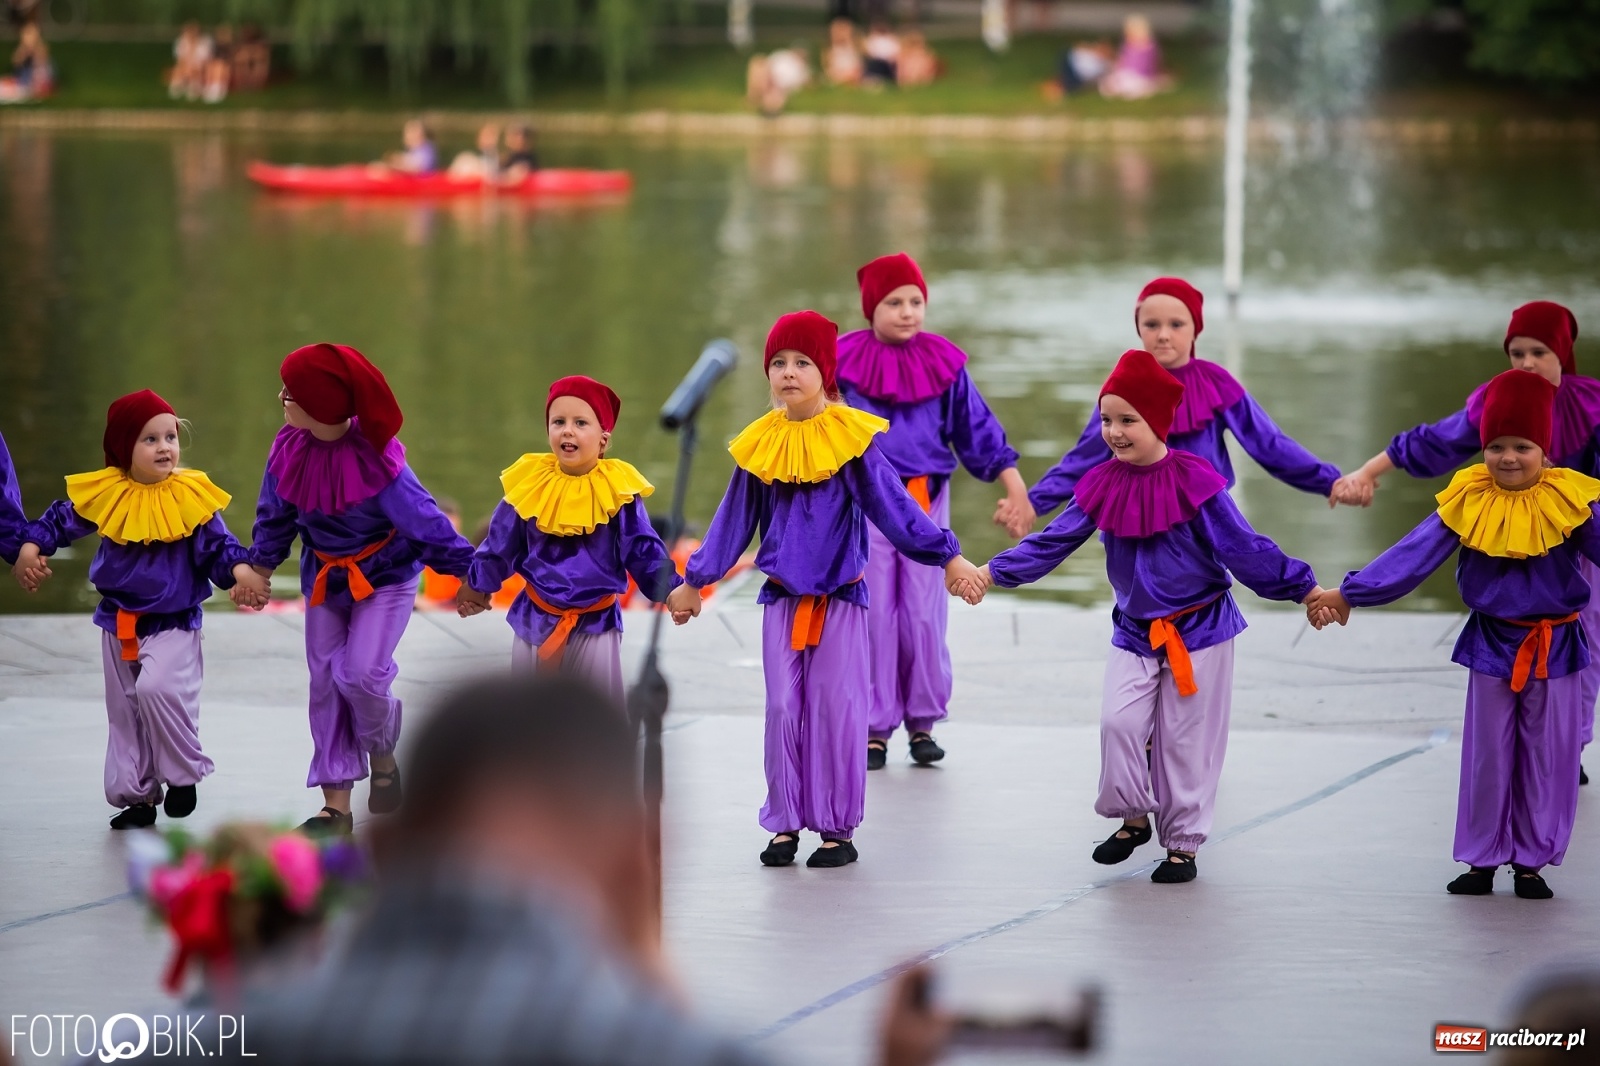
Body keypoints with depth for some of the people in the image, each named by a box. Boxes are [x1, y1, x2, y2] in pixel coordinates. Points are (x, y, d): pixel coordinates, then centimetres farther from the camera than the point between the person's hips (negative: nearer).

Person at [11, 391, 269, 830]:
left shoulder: (191, 497, -13)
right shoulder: (105, 495, -6)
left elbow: (217, 546, -10)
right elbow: (60, 520, 7)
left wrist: (241, 571, -28)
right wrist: (30, 550, -6)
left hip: (174, 621, -4)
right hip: (118, 623, 5)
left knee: (156, 687, -27)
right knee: (123, 714, 13)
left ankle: (183, 773, -6)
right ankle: (137, 795, 28)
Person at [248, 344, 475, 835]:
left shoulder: (375, 461, -29)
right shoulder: (289, 451, -14)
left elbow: (422, 518, -20)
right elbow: (275, 515, 5)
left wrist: (463, 571, -12)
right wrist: (260, 567, 11)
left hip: (385, 576, -5)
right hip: (324, 578, 5)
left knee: (362, 673, -20)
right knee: (325, 682, 3)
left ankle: (383, 757, 14)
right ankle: (336, 807, 9)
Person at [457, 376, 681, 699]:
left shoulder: (617, 491, -11)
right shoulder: (530, 485, -6)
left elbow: (644, 550, -6)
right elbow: (500, 544, 8)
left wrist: (671, 590, -18)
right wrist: (477, 585, 18)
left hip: (596, 622, -2)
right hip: (536, 618, 2)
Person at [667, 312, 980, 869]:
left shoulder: (851, 438, -7)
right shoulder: (760, 445, 2)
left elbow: (893, 506, -6)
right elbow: (733, 522, 12)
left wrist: (947, 556, -11)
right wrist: (694, 583, 17)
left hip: (841, 595, -3)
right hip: (782, 597, 3)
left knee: (836, 710, 0)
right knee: (784, 710, 4)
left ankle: (837, 828, 8)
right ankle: (785, 824, 13)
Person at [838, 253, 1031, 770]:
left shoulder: (943, 363, 3)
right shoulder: (845, 363, -2)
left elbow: (977, 430, 8)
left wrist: (1017, 492, 6)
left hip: (927, 501, 1)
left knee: (925, 616, 2)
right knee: (874, 616, 0)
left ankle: (922, 722, 14)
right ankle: (875, 727, 7)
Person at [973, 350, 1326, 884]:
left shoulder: (1193, 481, -16)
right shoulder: (1103, 484, -3)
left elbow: (1244, 548, -12)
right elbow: (1053, 542, -1)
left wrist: (1304, 589, -14)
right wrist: (993, 572, -9)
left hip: (1199, 629, -4)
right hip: (1134, 632, 4)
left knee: (1185, 739, 2)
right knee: (1118, 722, -8)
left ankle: (1183, 842, 16)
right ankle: (1133, 818, 14)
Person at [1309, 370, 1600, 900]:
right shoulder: (1468, 503, -7)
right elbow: (1413, 556, -6)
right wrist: (1348, 593, -9)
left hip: (1556, 648, -1)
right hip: (1492, 644, 1)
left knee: (1548, 757, 6)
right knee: (1487, 756, 7)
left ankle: (1532, 862, 17)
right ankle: (1481, 860, 16)